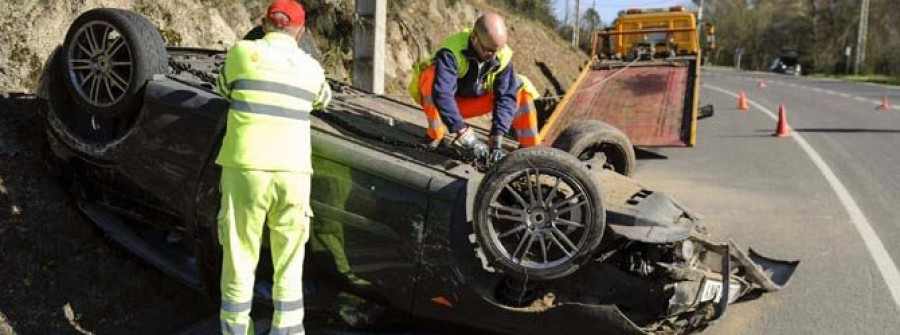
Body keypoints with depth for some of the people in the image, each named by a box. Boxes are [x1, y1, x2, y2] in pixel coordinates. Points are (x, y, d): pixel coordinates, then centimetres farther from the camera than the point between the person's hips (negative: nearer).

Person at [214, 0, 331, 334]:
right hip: (293, 172, 2)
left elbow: (224, 87, 23)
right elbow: (324, 99, 32)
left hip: (246, 168, -1)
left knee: (239, 259, 8)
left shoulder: (242, 52, 4)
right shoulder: (311, 67, 11)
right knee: (289, 264, 10)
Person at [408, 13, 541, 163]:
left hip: (470, 105, 4)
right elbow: (442, 94, -43)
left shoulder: (503, 56, -19)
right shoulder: (451, 51, -33)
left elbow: (506, 96, -23)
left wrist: (496, 140, -34)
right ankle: (435, 138, -25)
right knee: (432, 75, -36)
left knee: (521, 87, -13)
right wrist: (466, 137, -48)